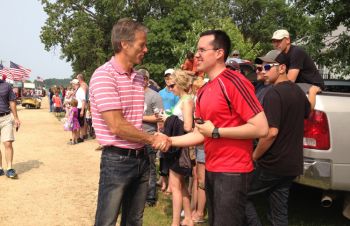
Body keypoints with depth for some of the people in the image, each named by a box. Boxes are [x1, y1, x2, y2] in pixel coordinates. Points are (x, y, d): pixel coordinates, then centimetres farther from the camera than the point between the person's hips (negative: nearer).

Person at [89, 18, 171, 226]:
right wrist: (152, 139, -8)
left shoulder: (139, 78, 10)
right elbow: (117, 126, -20)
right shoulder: (104, 75, -15)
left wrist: (155, 138, -2)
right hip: (117, 160, -7)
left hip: (141, 158, 7)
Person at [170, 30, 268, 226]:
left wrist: (216, 132, -18)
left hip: (232, 171, -9)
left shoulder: (234, 81, -16)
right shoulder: (203, 92, 11)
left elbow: (261, 128, -21)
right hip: (211, 170, 9)